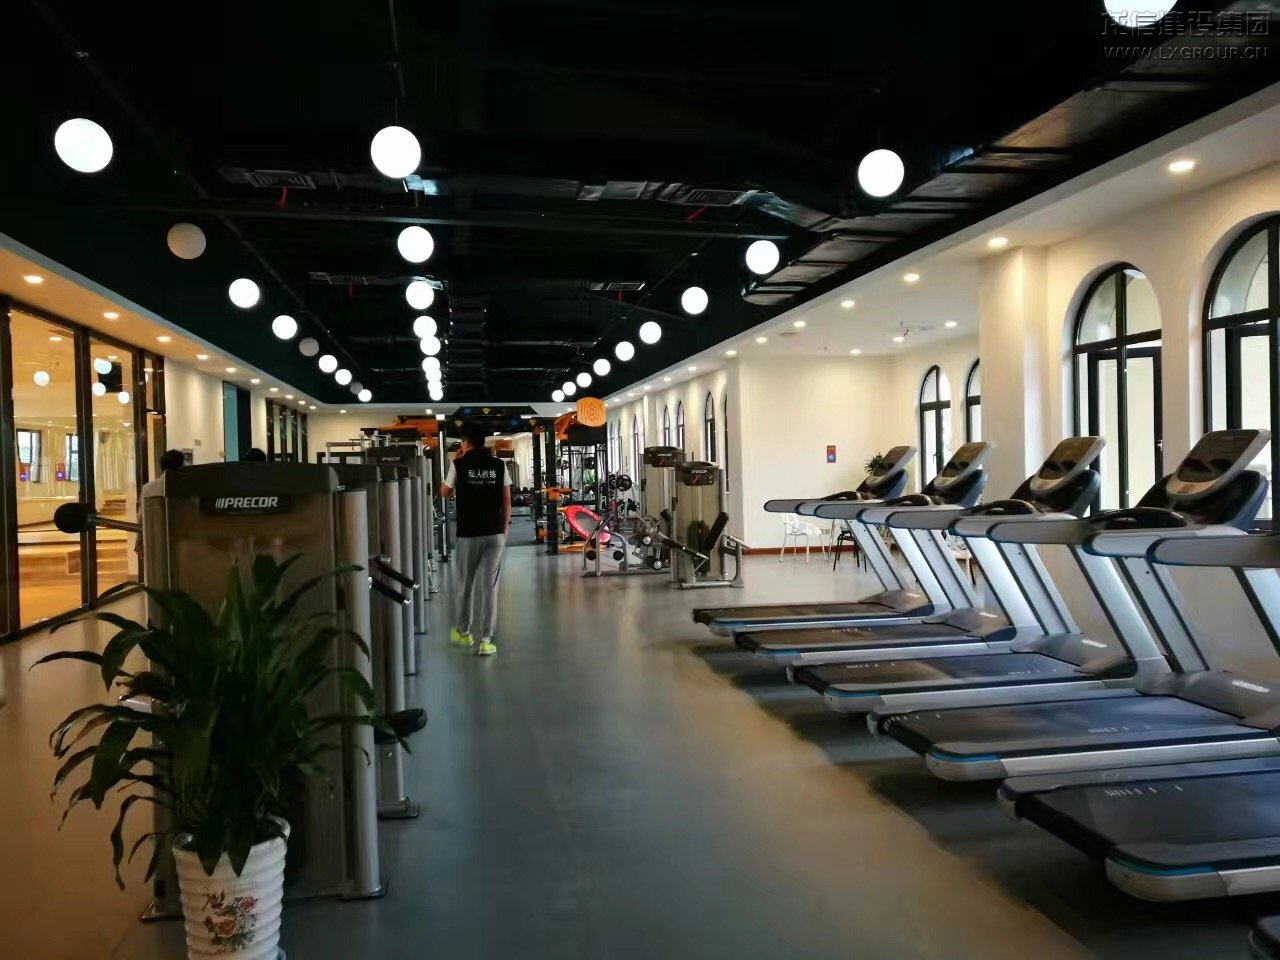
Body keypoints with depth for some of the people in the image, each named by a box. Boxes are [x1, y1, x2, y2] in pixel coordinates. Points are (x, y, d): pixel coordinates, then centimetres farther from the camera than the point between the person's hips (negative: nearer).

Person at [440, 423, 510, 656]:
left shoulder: (459, 464, -4)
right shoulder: (498, 465, 1)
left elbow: (444, 493, 11)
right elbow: (507, 501, 4)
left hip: (469, 534, -1)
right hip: (495, 533, 1)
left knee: (467, 583, 16)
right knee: (489, 586, 2)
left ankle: (463, 631, 32)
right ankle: (485, 641, 0)